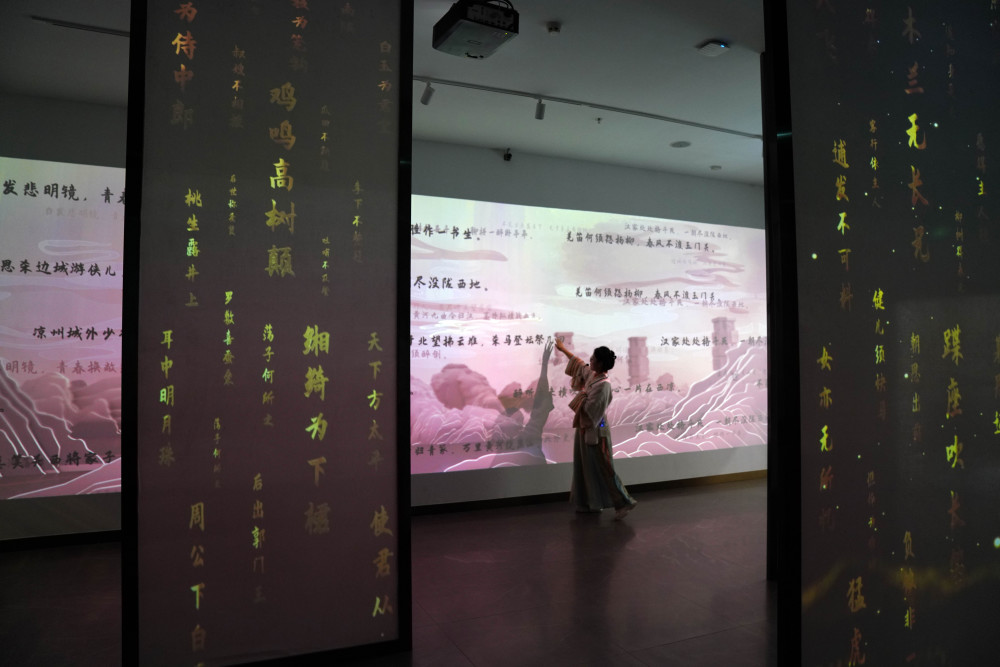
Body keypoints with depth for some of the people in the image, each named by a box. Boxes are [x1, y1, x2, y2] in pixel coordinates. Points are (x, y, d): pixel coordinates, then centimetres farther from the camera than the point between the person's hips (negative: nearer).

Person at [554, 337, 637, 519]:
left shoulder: (603, 384, -22)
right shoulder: (591, 374, 3)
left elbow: (589, 409, -25)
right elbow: (579, 364, 23)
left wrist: (582, 394, -9)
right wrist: (563, 349, 31)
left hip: (595, 431, -9)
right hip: (585, 429, 9)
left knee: (603, 468, -4)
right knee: (586, 467, 15)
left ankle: (624, 502, 2)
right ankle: (590, 502, 24)